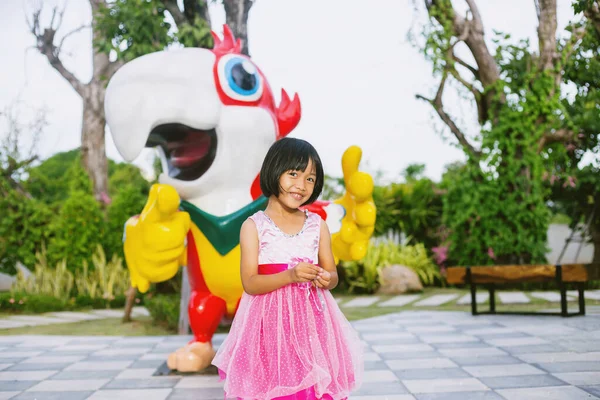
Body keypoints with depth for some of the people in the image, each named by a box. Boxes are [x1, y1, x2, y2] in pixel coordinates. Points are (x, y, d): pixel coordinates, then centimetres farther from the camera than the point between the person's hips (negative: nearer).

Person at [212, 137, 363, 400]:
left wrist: (325, 279, -14)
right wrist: (291, 275, -24)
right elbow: (250, 283, -10)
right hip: (270, 322, -3)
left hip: (312, 321, 3)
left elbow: (332, 275, 9)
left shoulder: (318, 225, 5)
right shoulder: (254, 226, -4)